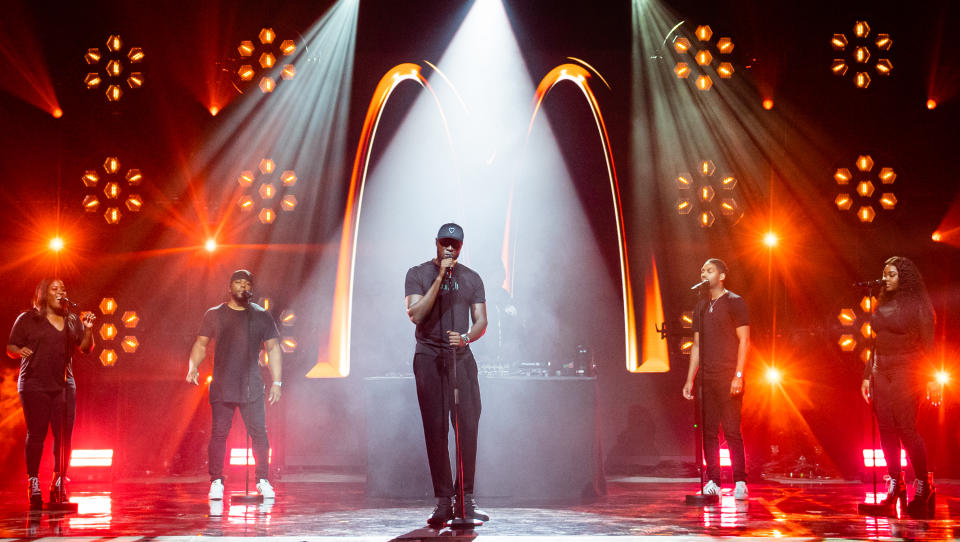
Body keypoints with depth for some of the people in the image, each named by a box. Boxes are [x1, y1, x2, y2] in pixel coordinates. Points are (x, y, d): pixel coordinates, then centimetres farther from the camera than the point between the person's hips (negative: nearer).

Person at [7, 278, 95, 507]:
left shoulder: (72, 321, 14)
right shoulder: (27, 319, 4)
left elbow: (86, 349, 11)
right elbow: (10, 348, 3)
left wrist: (88, 329, -6)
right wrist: (20, 351, -19)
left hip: (64, 385, 3)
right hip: (34, 385, -3)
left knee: (64, 435, -1)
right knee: (36, 434, -5)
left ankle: (59, 484, 8)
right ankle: (33, 485, 1)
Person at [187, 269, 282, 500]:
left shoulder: (262, 316, 9)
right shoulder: (214, 315, 8)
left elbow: (273, 348, 10)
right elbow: (201, 344, 9)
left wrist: (276, 381, 3)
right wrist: (193, 367, -10)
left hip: (252, 387, 0)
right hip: (222, 387, 0)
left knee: (259, 434, -2)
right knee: (218, 434, -2)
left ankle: (263, 481, 9)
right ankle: (216, 482, 8)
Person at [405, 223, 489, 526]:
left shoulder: (471, 279, 12)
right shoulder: (418, 274, 3)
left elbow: (481, 321, 6)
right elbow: (416, 314, -11)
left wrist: (465, 337, -16)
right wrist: (440, 277, -14)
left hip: (462, 358, 2)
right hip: (429, 358, -2)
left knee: (468, 426, -5)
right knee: (436, 429, -4)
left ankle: (466, 500, 2)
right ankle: (443, 501, 0)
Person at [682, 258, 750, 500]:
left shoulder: (734, 303, -1)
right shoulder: (701, 307, 17)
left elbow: (744, 341, -6)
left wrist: (738, 375, -15)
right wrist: (690, 379, 13)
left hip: (728, 377, -6)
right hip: (707, 378, 6)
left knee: (732, 430, -8)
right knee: (708, 431, 5)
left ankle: (740, 482, -2)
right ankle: (713, 482, 10)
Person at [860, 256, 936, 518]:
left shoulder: (917, 305, -3)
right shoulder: (882, 306, 15)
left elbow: (928, 343, -6)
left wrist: (931, 378, -12)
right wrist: (867, 376, 15)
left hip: (905, 371, -6)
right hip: (880, 373, 6)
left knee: (906, 428, -11)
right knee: (886, 430, 3)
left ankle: (924, 486, 0)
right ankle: (895, 485, 8)